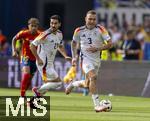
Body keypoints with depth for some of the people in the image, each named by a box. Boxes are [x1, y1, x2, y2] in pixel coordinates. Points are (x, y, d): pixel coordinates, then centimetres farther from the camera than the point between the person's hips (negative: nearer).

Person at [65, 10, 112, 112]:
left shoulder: (100, 30, -8)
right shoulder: (79, 31, -3)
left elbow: (110, 44, -9)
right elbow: (74, 43, 15)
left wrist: (98, 48, -21)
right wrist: (74, 57, 6)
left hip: (97, 59, 3)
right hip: (85, 58, -3)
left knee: (87, 85, 8)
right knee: (93, 77, -27)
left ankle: (72, 84, 43)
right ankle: (97, 105, -27)